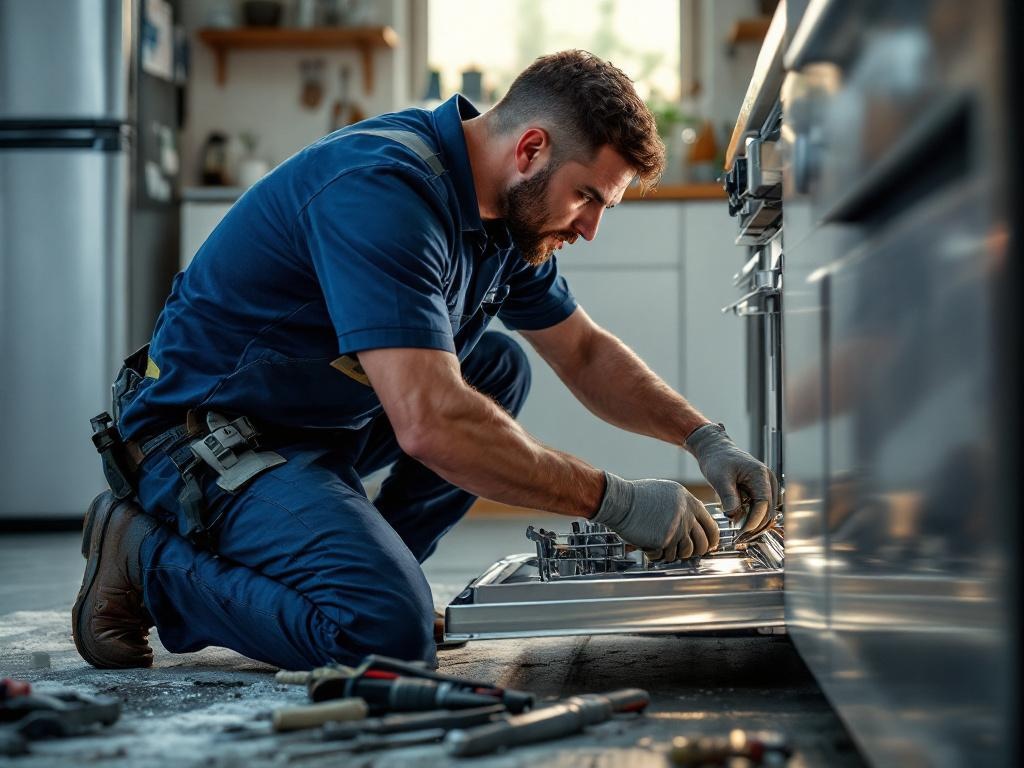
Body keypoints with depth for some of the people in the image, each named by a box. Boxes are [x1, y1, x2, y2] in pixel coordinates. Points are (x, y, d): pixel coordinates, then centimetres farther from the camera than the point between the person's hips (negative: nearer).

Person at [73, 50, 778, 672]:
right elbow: (433, 424, -35)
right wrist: (615, 502, -27)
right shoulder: (383, 193, -27)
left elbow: (585, 352, 19)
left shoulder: (507, 212, 4)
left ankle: (363, 563, 6)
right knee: (391, 633, -26)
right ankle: (149, 556, -6)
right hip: (207, 436, -10)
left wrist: (707, 439, 7)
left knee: (500, 367, 9)